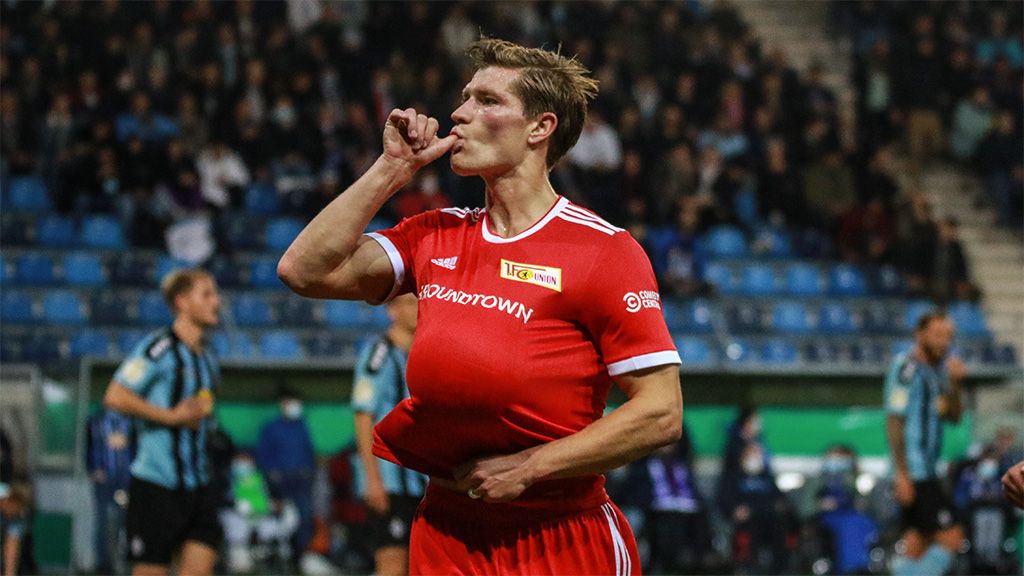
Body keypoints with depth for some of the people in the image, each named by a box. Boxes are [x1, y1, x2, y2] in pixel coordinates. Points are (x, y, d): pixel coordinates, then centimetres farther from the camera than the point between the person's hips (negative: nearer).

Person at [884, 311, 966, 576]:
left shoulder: (938, 368, 17)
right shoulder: (907, 368, -12)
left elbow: (954, 417, 19)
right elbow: (894, 422, -16)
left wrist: (955, 384, 1)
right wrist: (902, 475, -20)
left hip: (928, 469, 9)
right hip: (914, 472, -9)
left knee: (917, 544, 8)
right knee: (951, 537, -14)